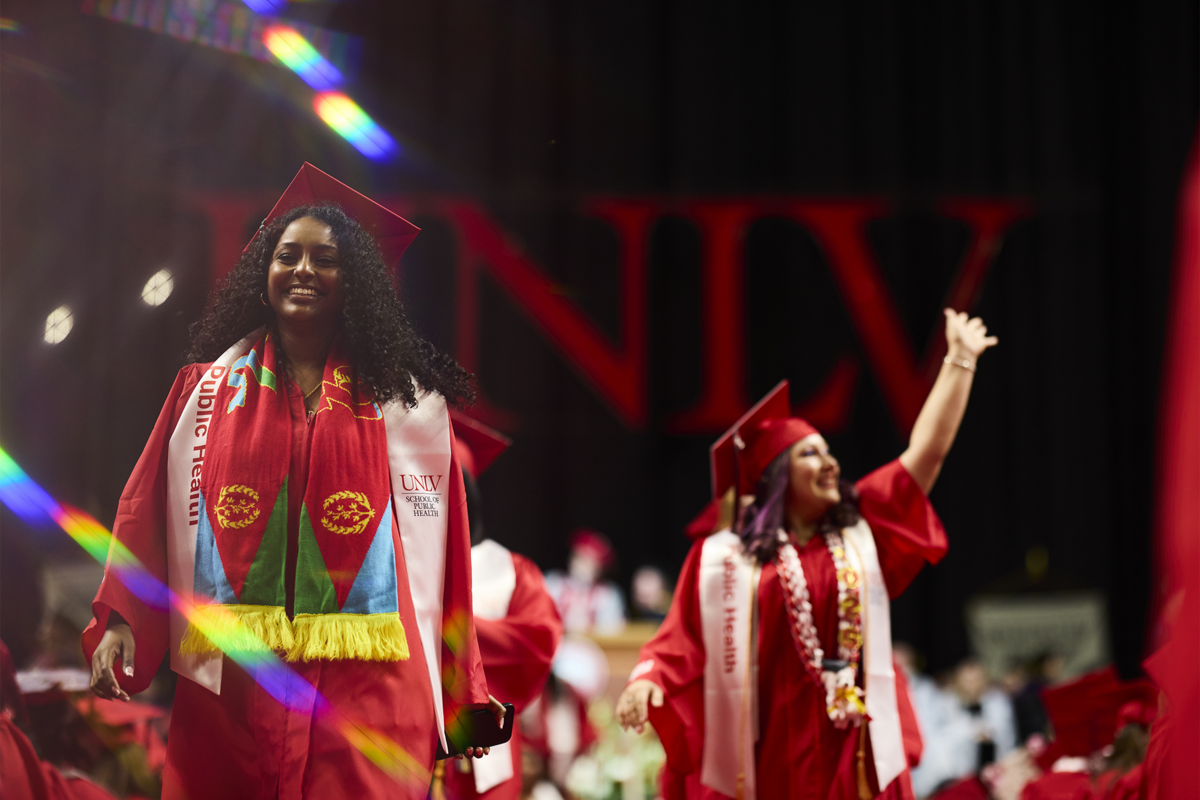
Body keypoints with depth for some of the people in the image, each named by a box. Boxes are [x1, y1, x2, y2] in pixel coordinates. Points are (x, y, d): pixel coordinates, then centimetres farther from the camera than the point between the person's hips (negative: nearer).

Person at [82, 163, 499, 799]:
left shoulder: (400, 398, 7)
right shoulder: (206, 388, 11)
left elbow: (436, 537, 4)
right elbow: (148, 511, 6)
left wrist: (465, 690, 2)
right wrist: (119, 621, -8)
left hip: (366, 687, -1)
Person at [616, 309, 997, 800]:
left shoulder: (861, 530, 11)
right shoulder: (723, 558, 3)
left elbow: (928, 450, 12)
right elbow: (683, 640, -2)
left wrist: (960, 359, 15)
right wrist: (648, 678, -22)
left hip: (850, 756, 3)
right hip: (769, 757, -3)